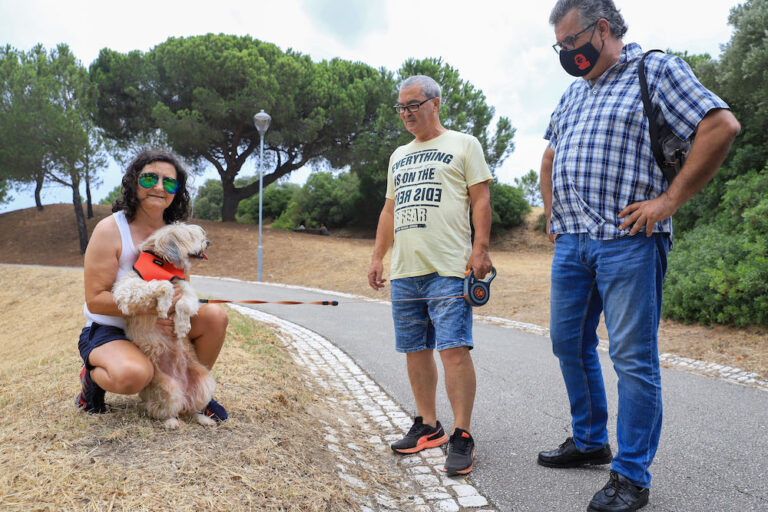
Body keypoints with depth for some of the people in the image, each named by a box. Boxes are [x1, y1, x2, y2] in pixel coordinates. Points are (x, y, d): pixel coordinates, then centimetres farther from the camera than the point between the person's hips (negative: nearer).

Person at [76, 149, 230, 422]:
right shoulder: (110, 230, -16)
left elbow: (183, 288, 5)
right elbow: (95, 300, -18)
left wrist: (177, 301, -20)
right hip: (108, 330, -5)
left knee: (215, 315, -16)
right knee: (134, 374, -37)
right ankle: (93, 375, 2)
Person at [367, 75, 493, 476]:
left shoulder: (463, 145, 6)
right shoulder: (399, 156, 23)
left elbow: (481, 200, -2)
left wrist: (480, 248, -13)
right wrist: (377, 257, 17)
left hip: (448, 270, -6)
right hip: (404, 271, 6)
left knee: (453, 348, -10)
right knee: (415, 350, 9)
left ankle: (461, 436, 1)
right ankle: (428, 426, 23)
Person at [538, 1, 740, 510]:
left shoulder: (657, 69, 1)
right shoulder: (573, 93, 21)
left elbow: (722, 125, -10)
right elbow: (550, 159, 30)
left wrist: (669, 200, -14)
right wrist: (552, 215, 18)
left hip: (627, 240, -7)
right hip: (570, 241, 8)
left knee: (632, 357, -2)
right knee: (569, 343, 12)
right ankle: (590, 442, 30)